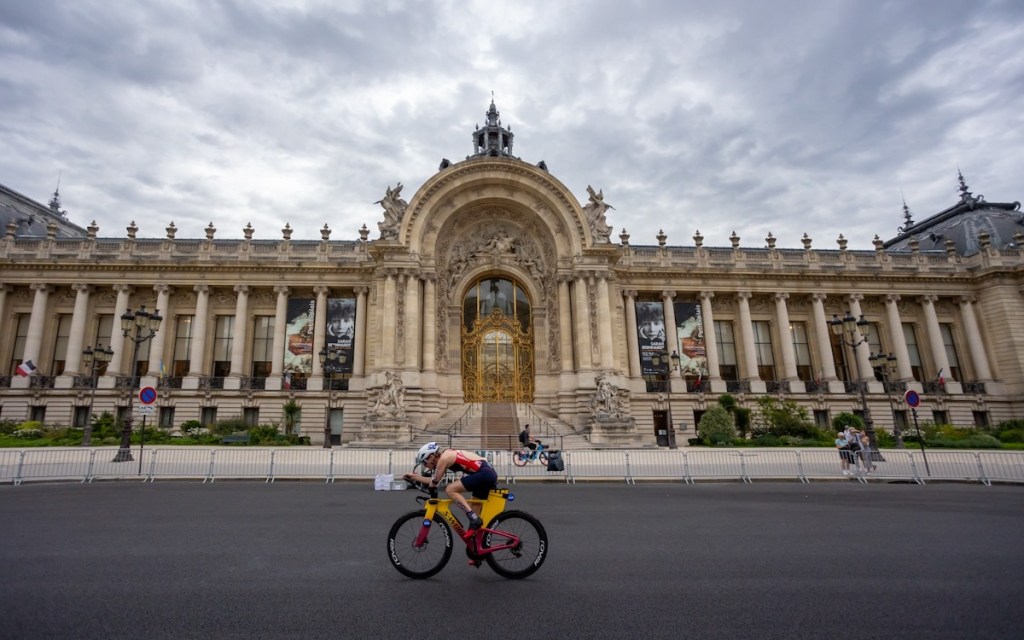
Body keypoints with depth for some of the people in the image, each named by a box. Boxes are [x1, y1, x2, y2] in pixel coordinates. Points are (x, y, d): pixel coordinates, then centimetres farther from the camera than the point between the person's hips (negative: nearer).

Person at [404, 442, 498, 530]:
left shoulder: (443, 458, -8)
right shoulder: (447, 456, 19)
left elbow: (434, 482, -2)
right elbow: (433, 480, 26)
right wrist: (413, 476, 29)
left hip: (484, 473, -10)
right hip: (489, 473, 10)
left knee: (450, 490, -12)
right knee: (475, 512, 15)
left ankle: (474, 518, -13)